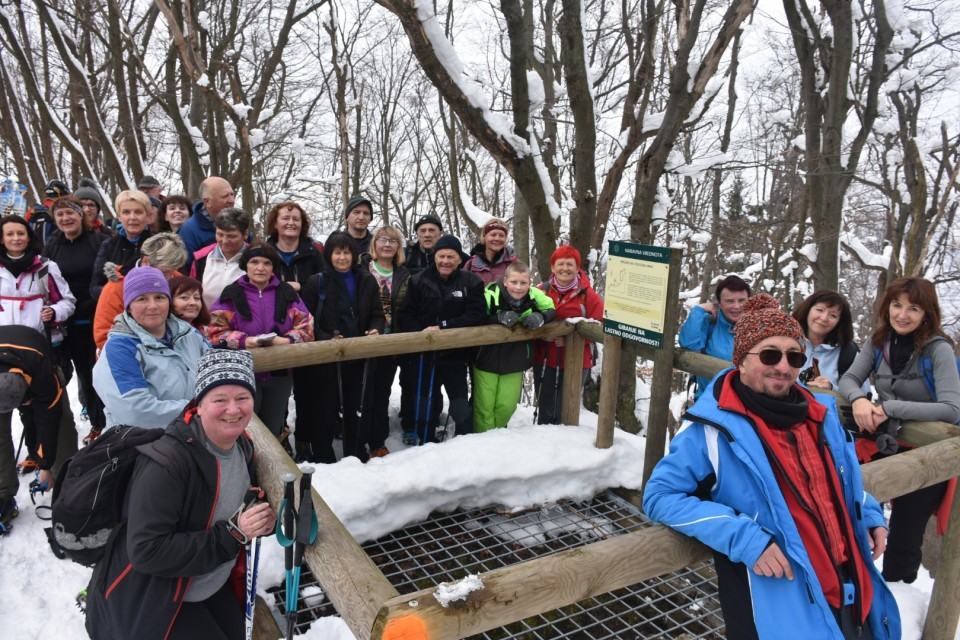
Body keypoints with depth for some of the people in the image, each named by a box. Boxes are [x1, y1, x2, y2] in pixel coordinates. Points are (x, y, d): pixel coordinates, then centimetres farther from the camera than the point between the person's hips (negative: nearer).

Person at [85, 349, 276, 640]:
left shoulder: (243, 447, -6)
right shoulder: (166, 464, -30)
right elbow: (147, 551, -31)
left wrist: (263, 520, -14)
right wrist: (232, 533, -33)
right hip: (145, 600, -7)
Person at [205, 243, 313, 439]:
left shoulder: (287, 294, 6)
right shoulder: (232, 294, 0)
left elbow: (306, 327, 1)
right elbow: (214, 330, -5)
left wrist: (287, 340, -19)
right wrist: (243, 341, -21)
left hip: (279, 374, 2)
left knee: (273, 430, 15)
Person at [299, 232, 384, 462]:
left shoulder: (367, 281, 6)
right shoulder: (316, 282, -4)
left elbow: (377, 314, 10)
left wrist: (375, 330, -11)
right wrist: (327, 339, -21)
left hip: (360, 357, 3)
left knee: (358, 409, 14)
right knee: (325, 410, 5)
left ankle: (357, 458, 29)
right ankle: (322, 459, 19)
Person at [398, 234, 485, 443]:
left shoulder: (471, 282, -4)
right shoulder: (419, 281, -1)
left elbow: (477, 315, -12)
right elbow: (405, 315, -2)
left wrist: (443, 326, -19)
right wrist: (419, 334, -20)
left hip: (455, 355, -2)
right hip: (424, 354, 2)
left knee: (461, 408, -3)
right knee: (423, 407, 13)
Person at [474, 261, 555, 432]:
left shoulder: (535, 296, -15)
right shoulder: (490, 296, -26)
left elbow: (551, 310, 2)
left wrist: (539, 318, -21)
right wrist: (499, 318, -34)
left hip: (515, 362, 3)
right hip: (487, 360, -3)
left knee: (507, 405, 12)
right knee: (484, 406, 6)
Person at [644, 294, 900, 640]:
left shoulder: (819, 412, 5)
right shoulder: (715, 429, -16)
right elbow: (660, 495, -17)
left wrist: (869, 515, 5)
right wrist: (744, 538, -24)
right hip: (781, 604, -6)